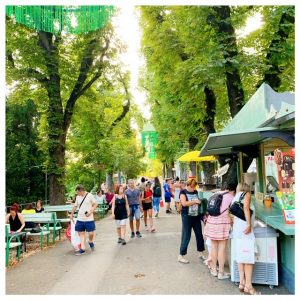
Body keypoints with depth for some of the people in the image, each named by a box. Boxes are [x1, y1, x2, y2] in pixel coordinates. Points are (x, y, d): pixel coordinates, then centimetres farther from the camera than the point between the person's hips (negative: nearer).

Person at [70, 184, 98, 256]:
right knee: (81, 233, 4)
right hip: (80, 219, 4)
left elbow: (95, 204, -4)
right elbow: (75, 206, 21)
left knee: (91, 233, -3)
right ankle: (82, 249, 13)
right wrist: (72, 214, 22)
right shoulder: (78, 197, 8)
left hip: (89, 219, -4)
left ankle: (91, 242, 28)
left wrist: (90, 212, -15)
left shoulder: (90, 196, -6)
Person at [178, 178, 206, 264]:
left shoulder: (195, 192, 10)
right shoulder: (183, 192, -6)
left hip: (196, 216, 6)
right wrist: (195, 201, -17)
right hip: (187, 217, -6)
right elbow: (184, 203, -20)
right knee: (186, 237, -1)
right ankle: (181, 256, 10)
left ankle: (201, 253, 29)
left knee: (199, 235, 13)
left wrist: (200, 202, 1)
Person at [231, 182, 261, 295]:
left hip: (236, 227, 7)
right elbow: (246, 208, -14)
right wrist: (249, 224, -18)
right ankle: (248, 286, -8)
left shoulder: (235, 197, 21)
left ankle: (242, 283, 10)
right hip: (245, 227, -7)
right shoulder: (247, 194, 2)